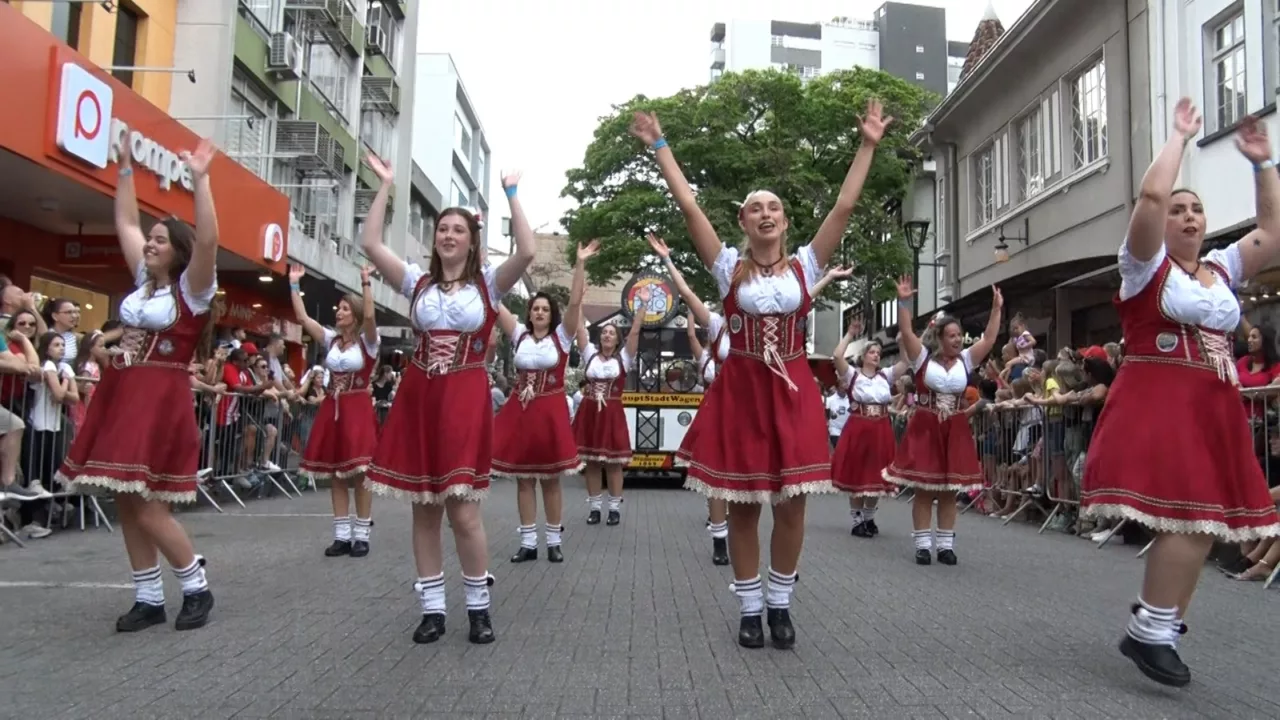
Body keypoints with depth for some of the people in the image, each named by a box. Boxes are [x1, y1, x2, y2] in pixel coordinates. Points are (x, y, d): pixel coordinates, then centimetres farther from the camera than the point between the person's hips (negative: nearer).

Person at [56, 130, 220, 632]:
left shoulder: (191, 289, -5)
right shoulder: (144, 281, 14)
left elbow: (207, 240, -21)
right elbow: (125, 222, 22)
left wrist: (200, 179, -22)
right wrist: (127, 169, 19)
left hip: (161, 401, -8)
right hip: (120, 397, 8)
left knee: (149, 510, -9)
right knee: (125, 505, 8)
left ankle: (198, 587, 8)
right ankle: (148, 599, 17)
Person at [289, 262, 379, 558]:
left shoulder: (367, 341, -4)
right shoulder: (331, 339, 11)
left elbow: (370, 315, -23)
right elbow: (302, 317, 6)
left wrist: (366, 283, -26)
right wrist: (294, 285, 3)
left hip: (358, 410, -6)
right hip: (332, 409, 6)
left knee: (360, 473, -5)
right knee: (335, 474, 6)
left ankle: (362, 535, 2)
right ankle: (342, 535, 12)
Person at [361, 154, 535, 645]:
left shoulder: (488, 284, 4)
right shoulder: (418, 283, 10)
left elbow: (528, 252, -12)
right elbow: (371, 244, 1)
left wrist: (511, 195, -7)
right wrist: (385, 187, 1)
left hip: (466, 399, -3)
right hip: (418, 398, 3)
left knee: (463, 510, -6)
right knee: (423, 508, 7)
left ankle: (479, 606, 11)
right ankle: (431, 607, 18)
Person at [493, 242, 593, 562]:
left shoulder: (561, 336, -1)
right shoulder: (519, 335, 6)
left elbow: (575, 301, -12)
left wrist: (580, 264, -21)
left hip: (551, 411, -3)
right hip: (520, 411, 3)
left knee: (551, 479, 5)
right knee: (523, 478, 6)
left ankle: (554, 541, 15)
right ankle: (528, 542, 14)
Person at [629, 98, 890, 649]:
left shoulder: (804, 266, 5)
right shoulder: (729, 266, 2)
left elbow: (844, 207, 0)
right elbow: (688, 206, -2)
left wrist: (868, 146, -1)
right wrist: (660, 146, -3)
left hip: (793, 391, 1)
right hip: (741, 390, -1)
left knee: (792, 504, 3)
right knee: (744, 506, 4)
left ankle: (780, 605, 20)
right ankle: (750, 609, 18)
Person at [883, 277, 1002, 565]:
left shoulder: (966, 360, 8)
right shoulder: (923, 357, -2)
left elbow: (989, 338, 2)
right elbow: (906, 332, -13)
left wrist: (996, 309, -4)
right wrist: (904, 302, -23)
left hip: (955, 431, 3)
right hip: (924, 429, -3)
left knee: (949, 490, 7)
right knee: (923, 488, 1)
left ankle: (946, 544, 15)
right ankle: (923, 544, 7)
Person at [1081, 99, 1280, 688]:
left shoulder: (1223, 270, 18)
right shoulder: (1149, 264, 1)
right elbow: (1150, 196, -13)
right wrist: (1180, 137, -1)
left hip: (1214, 410, 7)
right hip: (1158, 405, -7)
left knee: (1202, 524, 6)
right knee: (1189, 518, -20)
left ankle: (1153, 626, 16)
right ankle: (1151, 631, -12)